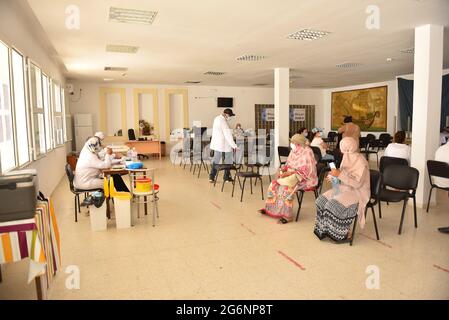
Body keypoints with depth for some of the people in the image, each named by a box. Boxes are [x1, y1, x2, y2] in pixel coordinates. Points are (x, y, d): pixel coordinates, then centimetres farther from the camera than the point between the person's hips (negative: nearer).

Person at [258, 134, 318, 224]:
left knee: (286, 187, -31)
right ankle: (270, 208, 3)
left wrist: (289, 173, -25)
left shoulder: (307, 152, -16)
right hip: (291, 174, 8)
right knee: (274, 184, -8)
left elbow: (304, 171, -21)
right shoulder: (294, 151, 8)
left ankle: (287, 215, -24)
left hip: (304, 178, -8)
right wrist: (282, 171, -5)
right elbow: (288, 164, 16)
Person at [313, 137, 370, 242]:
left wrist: (340, 174, -29)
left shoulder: (360, 161, -19)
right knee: (323, 199, -9)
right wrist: (333, 176, 1)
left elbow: (357, 183, -26)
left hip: (357, 192, -8)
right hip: (345, 188, 9)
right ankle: (325, 228, 1)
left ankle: (343, 233, -9)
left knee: (335, 204, -28)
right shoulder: (347, 158, 7)